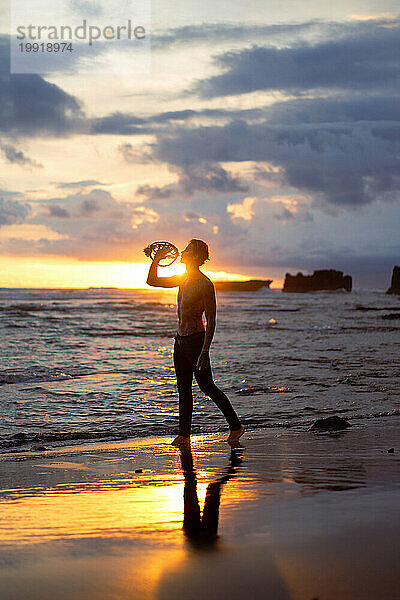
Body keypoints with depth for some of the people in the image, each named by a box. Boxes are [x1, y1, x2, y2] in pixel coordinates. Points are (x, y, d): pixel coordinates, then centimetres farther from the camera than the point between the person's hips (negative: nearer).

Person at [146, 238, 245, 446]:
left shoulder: (205, 284, -15)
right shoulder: (183, 279, 11)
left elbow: (211, 321, -18)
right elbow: (152, 281, 22)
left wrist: (204, 352, -23)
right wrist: (157, 259, 6)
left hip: (196, 339, -9)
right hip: (180, 340, 9)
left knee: (206, 386, -5)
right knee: (184, 389, 10)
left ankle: (236, 427, 5)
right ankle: (184, 435, 15)